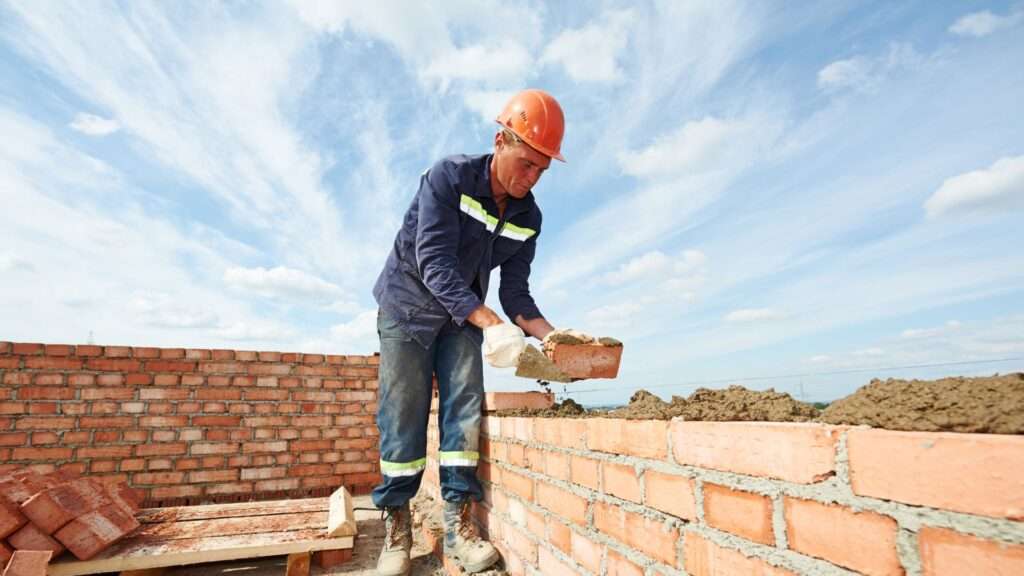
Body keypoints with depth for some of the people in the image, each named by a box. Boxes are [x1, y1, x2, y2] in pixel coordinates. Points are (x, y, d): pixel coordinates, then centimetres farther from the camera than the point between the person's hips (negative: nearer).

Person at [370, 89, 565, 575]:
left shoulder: (528, 218, -6)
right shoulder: (448, 178, -22)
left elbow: (515, 292, -5)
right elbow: (434, 263, -31)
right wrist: (492, 325, -42)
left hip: (465, 316, 4)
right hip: (408, 306, -3)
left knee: (464, 408, -7)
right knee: (402, 415, -4)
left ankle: (457, 522, 2)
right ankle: (397, 525, 10)